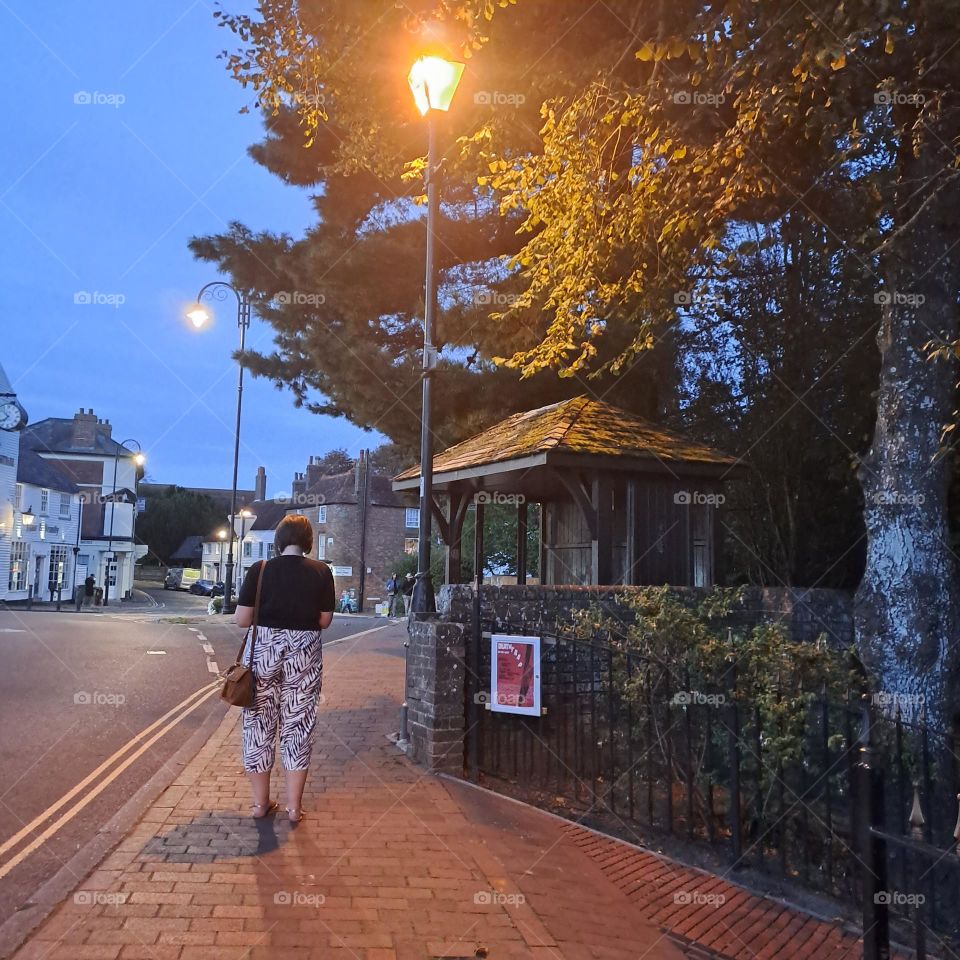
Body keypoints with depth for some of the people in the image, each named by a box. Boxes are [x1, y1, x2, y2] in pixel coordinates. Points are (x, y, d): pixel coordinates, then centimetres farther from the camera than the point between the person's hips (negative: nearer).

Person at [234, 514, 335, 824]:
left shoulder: (260, 569, -6)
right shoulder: (321, 571, -4)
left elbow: (241, 620, -6)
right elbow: (324, 621, 0)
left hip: (263, 648, 0)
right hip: (305, 652, 0)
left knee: (259, 722, 13)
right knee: (298, 725, 10)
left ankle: (261, 802, 23)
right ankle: (294, 806, 16)